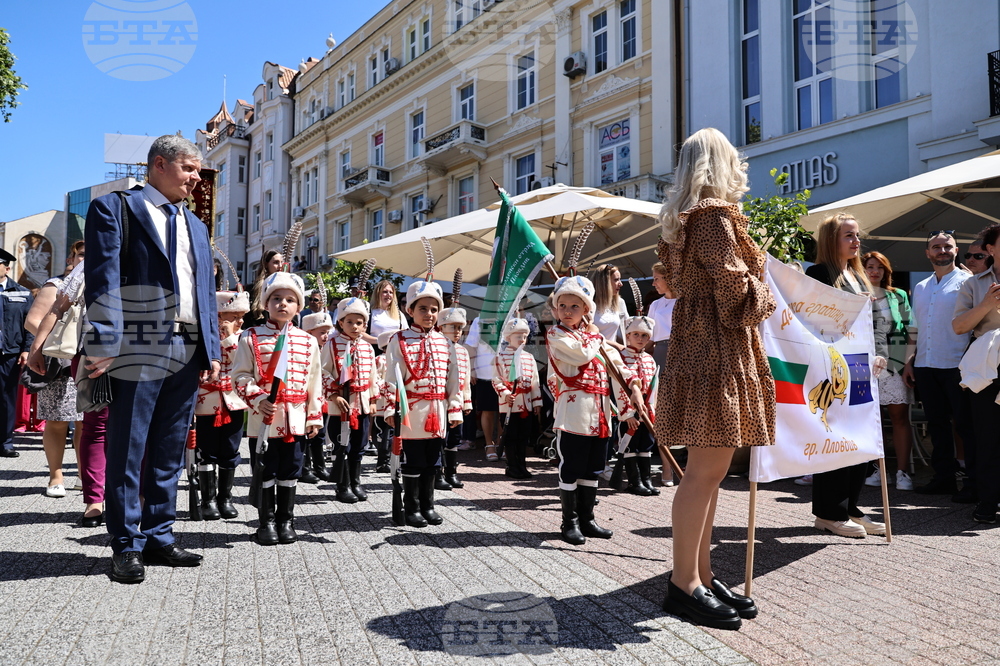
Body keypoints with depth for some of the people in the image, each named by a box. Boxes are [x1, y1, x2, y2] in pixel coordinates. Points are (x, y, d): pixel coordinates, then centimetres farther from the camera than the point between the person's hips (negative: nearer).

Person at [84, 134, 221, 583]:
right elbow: (102, 281, -8)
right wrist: (104, 345, -16)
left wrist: (212, 351, 12)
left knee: (170, 454, 11)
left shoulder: (195, 226, 22)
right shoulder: (114, 208, 2)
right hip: (139, 351, -6)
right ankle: (127, 546, 10)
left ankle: (159, 538, 20)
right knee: (127, 453, 0)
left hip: (188, 354, 6)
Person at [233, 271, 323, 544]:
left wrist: (314, 416, 6)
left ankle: (286, 520, 23)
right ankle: (266, 522, 19)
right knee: (266, 472, 6)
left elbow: (315, 381, 8)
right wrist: (257, 399, -17)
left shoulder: (308, 341, 7)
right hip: (264, 417, -2)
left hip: (295, 418, 2)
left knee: (290, 472, 10)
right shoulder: (251, 338, 0)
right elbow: (241, 375, -2)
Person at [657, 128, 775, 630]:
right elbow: (734, 289, -17)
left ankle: (701, 575, 17)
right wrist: (766, 300, 3)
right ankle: (684, 584, -2)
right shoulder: (715, 216, -10)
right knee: (706, 470, -8)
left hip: (697, 346, 10)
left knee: (709, 470, 11)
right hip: (718, 351, -10)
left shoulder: (681, 219, 18)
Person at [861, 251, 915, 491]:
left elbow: (910, 331, 10)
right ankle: (878, 470, 7)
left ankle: (902, 472, -5)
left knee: (900, 416, -5)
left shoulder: (898, 296, 14)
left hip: (895, 363, 1)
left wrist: (910, 362, 2)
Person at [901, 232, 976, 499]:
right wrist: (911, 361, 13)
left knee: (966, 425, -1)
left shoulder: (966, 282, 0)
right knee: (937, 425, 10)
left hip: (956, 366, -6)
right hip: (925, 367, 6)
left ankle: (975, 484, 6)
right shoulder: (920, 288, 17)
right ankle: (944, 477, 19)